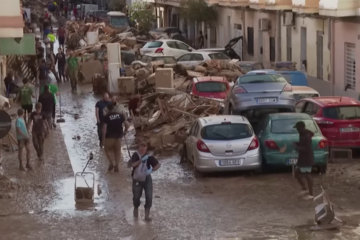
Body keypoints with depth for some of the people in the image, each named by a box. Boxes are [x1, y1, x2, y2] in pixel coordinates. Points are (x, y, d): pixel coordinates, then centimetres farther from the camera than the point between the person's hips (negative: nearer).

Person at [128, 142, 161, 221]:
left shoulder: (149, 157, -10)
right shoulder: (135, 156, -11)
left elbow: (158, 164, -7)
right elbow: (130, 164, -26)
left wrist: (152, 170, -21)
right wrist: (140, 160, -32)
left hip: (147, 178, 0)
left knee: (149, 196, -9)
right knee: (136, 196, 8)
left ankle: (147, 215, -1)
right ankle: (136, 209, 41)